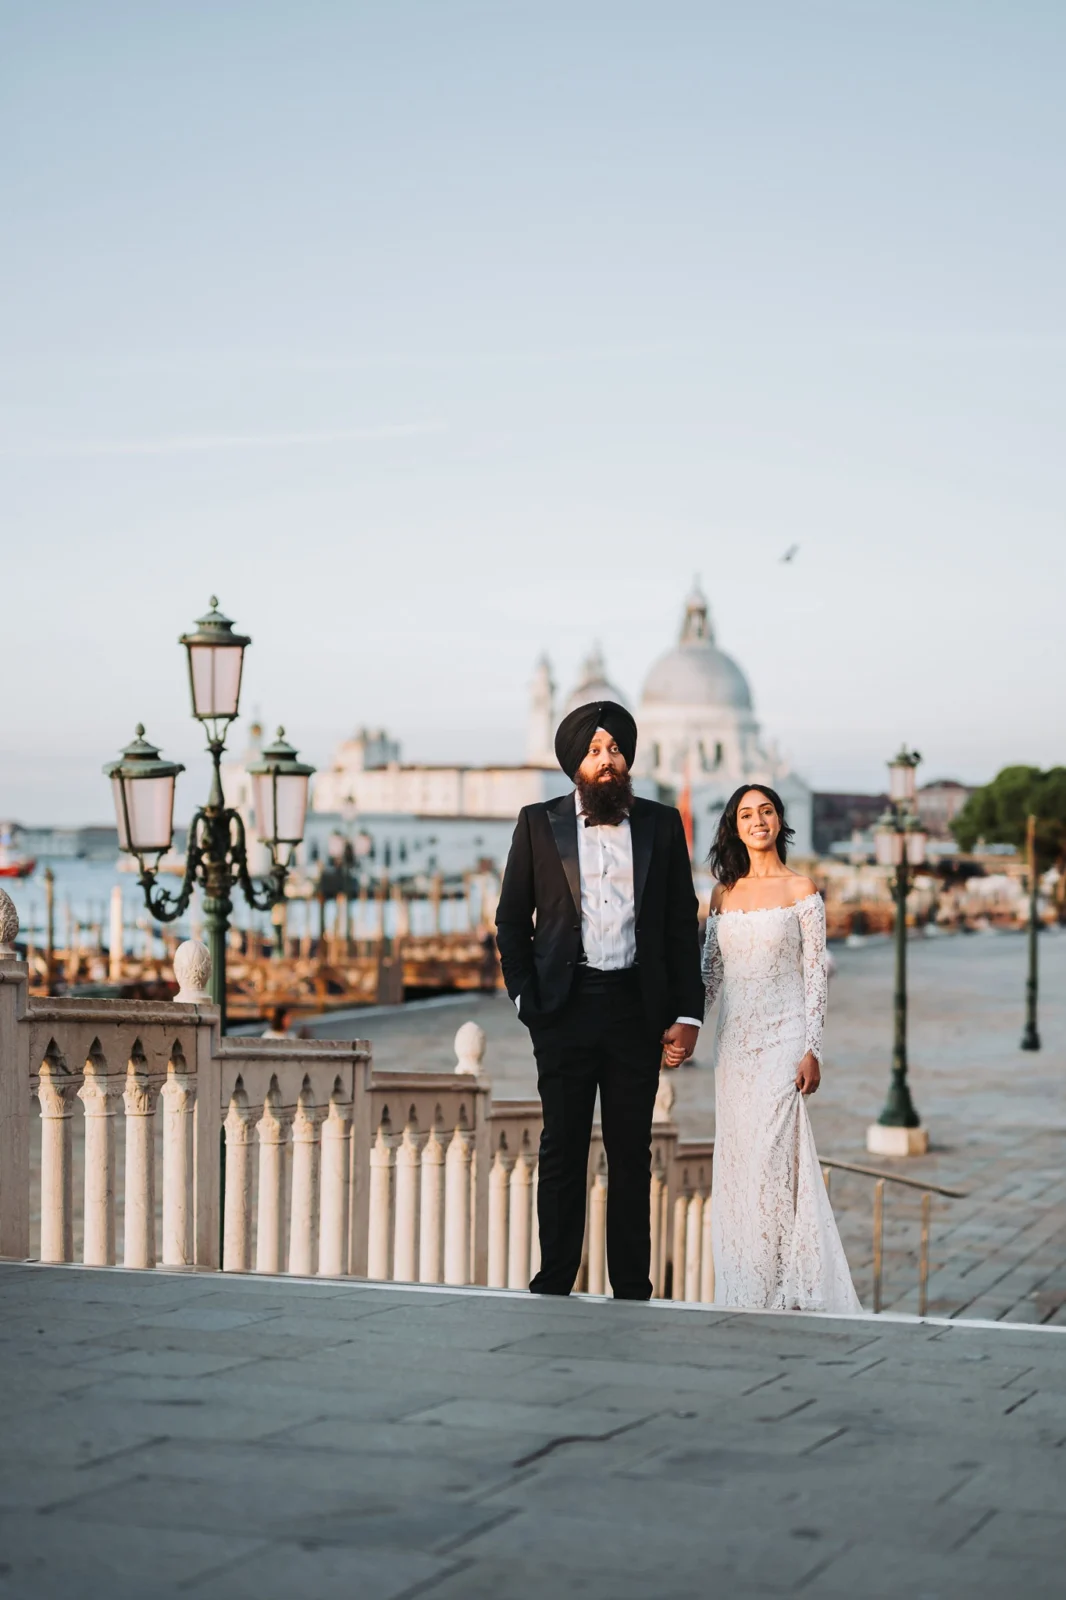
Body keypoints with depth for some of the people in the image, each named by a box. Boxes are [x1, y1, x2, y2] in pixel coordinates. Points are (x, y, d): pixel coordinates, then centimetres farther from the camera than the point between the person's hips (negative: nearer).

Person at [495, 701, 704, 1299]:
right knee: (563, 1149, 2)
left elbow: (683, 925, 9)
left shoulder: (662, 824, 8)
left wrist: (688, 1013, 2)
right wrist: (526, 998, -3)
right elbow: (512, 920, 8)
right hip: (565, 1006, -1)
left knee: (632, 1151, 6)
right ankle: (555, 1283, 7)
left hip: (637, 1007, 1)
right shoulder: (539, 823, 6)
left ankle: (632, 1289, 12)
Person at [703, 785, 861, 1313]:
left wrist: (812, 1050, -11)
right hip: (734, 1040, 5)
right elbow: (709, 970, 15)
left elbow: (815, 974, -5)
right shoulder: (723, 893, 11)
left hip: (783, 1037, -5)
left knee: (774, 1157, -10)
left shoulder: (800, 890, -2)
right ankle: (742, 1289, 12)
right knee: (735, 1159, 5)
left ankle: (785, 1288, -3)